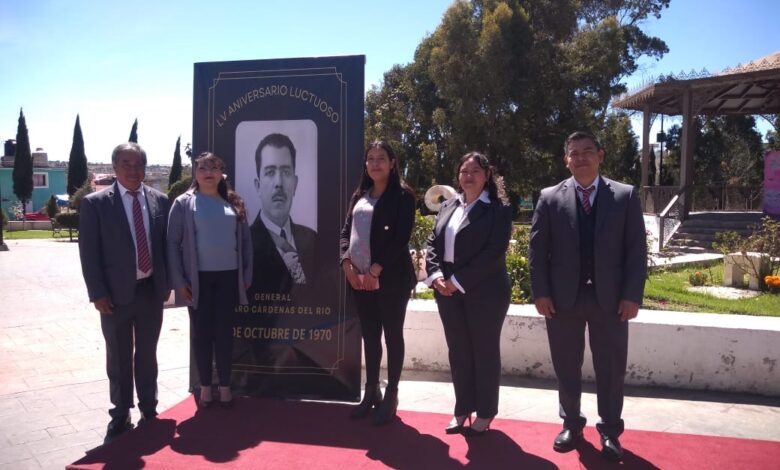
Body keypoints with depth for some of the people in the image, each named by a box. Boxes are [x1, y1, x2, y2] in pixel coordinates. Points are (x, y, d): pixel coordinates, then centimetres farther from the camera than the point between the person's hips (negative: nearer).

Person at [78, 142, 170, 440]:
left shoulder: (159, 200, 3)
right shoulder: (95, 203, -6)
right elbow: (89, 252, -7)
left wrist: (167, 282, 5)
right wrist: (98, 293, -11)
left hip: (152, 290, 3)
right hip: (116, 293, -2)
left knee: (147, 354, 15)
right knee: (119, 357, 11)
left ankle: (149, 409, 30)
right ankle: (121, 414, 27)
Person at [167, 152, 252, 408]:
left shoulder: (233, 203, 8)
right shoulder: (184, 203, 0)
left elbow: (245, 240, 9)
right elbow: (173, 243, -3)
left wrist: (247, 275, 4)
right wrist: (178, 280, -8)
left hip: (228, 276, 2)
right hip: (198, 278, -1)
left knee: (224, 332, 7)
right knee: (201, 333, 7)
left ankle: (225, 385, 20)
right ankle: (205, 386, 21)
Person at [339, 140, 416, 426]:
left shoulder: (402, 195, -4)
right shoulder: (359, 195, 14)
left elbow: (401, 238, -12)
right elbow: (346, 231, 10)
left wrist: (375, 271, -17)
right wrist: (347, 264, -6)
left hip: (390, 278, -5)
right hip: (359, 277, 5)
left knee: (392, 335, 4)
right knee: (369, 335, 13)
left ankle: (391, 397, 14)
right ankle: (371, 393, 25)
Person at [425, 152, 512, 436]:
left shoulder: (499, 209, -6)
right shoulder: (447, 206, 12)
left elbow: (494, 252, -15)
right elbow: (433, 243, 10)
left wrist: (458, 281, -18)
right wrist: (435, 276, -8)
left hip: (484, 291, -5)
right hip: (448, 291, 5)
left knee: (485, 352, 7)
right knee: (458, 351, 12)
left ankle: (484, 414, 21)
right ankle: (463, 409, 26)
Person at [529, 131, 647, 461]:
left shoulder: (625, 196, 3)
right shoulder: (550, 198, 3)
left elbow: (637, 249, 0)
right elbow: (537, 248, 1)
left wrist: (632, 296, -7)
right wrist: (540, 292, -6)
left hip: (609, 297, 0)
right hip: (563, 297, 1)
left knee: (610, 368, 9)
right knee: (566, 367, 11)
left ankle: (610, 431, 26)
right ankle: (571, 425, 28)